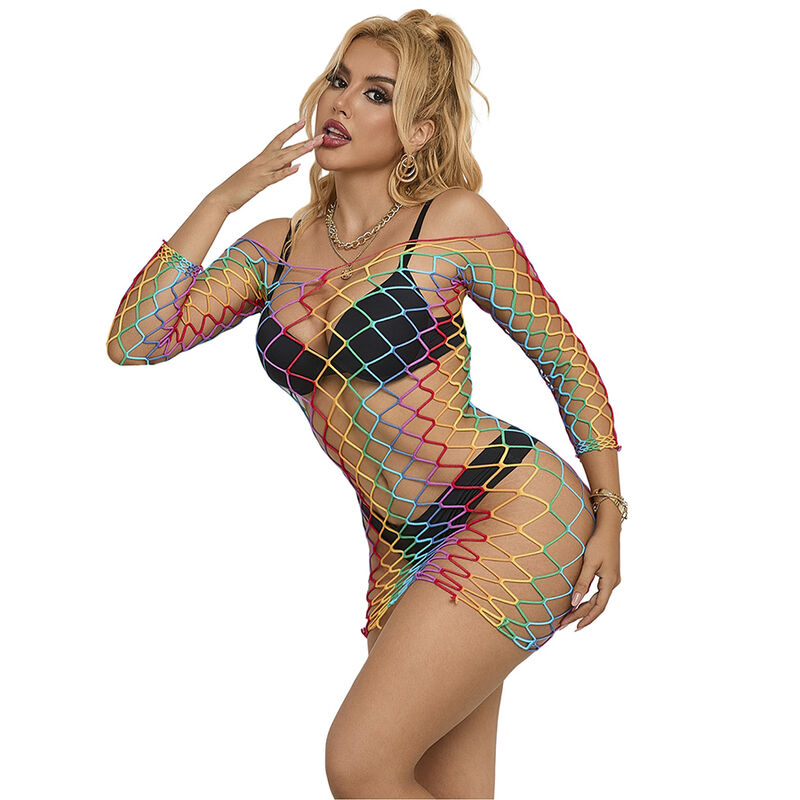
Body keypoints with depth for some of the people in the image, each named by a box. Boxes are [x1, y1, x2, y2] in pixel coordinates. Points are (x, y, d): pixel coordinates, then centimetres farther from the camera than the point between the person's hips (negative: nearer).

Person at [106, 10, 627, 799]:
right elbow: (133, 340, -1)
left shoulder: (454, 221, -7)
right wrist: (220, 200, -5)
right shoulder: (275, 246, 7)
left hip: (517, 511, -5)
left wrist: (609, 515, -1)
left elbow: (567, 358, 0)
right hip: (404, 552, 6)